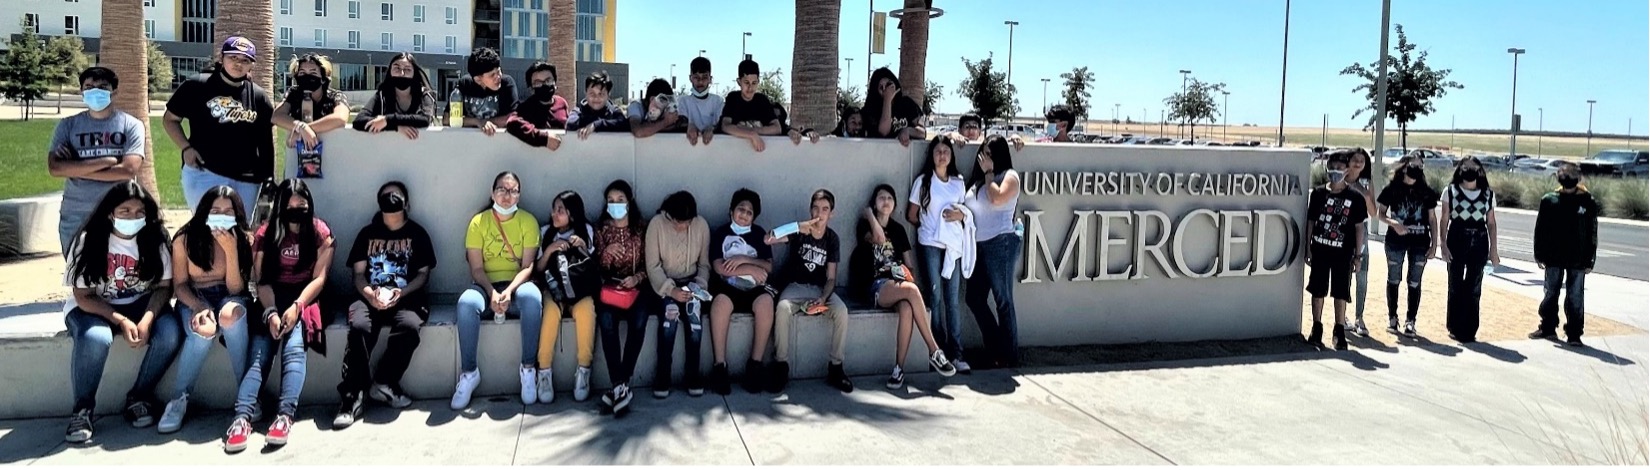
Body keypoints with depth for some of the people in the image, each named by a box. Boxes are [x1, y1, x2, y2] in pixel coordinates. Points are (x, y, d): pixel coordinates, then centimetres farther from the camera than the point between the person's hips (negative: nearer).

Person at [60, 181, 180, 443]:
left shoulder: (154, 239, -7)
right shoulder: (89, 240, -13)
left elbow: (163, 287, -7)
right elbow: (84, 296, -12)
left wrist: (146, 320, -26)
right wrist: (121, 321, -26)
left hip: (141, 304, 2)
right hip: (93, 307, -2)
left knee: (170, 333, -28)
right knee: (95, 339, -36)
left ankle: (139, 397, -5)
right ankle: (82, 409, -14)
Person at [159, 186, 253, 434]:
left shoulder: (244, 241, -5)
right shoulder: (185, 239, -6)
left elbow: (235, 289, -10)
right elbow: (179, 284, -2)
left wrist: (231, 250, -22)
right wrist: (200, 307, -21)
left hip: (228, 298, 1)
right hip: (193, 299, 0)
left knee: (230, 314, -37)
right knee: (204, 330, -36)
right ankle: (179, 399, -18)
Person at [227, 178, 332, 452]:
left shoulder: (320, 233, 0)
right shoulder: (265, 235, 5)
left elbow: (319, 278, -6)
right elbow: (262, 280, -3)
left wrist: (296, 306, -21)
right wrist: (270, 312, -19)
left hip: (306, 298, -2)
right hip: (273, 299, 2)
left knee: (293, 345, -28)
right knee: (259, 350, -21)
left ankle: (285, 416, -38)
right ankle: (242, 417, -36)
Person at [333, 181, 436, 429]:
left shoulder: (417, 233, 13)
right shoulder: (367, 233, 17)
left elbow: (423, 273, 8)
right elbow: (359, 273, 11)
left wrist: (401, 292, -11)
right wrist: (370, 294, -12)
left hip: (407, 297, -1)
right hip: (370, 296, 1)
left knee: (409, 325, -35)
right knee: (359, 326, -32)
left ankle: (384, 382, -19)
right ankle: (353, 396, -29)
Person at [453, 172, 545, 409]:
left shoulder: (528, 221, 1)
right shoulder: (478, 222, 2)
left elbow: (527, 266, -6)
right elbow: (477, 268, -4)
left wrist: (509, 291, -24)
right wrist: (492, 294, -23)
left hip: (517, 284, 0)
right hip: (486, 285, 1)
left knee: (532, 297, -36)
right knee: (466, 302, -33)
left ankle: (528, 367, -24)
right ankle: (468, 372, -21)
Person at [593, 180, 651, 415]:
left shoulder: (641, 229, 8)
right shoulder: (601, 230, 11)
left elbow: (648, 264, 6)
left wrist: (637, 277, -14)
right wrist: (606, 252, -12)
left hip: (636, 286, -1)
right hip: (609, 286, 1)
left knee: (639, 319, -34)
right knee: (606, 319, -33)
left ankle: (619, 385, -27)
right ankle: (620, 386, -32)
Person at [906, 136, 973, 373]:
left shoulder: (958, 182, 11)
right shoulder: (923, 181, 2)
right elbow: (911, 215, 7)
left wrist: (961, 215, -1)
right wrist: (927, 226, 6)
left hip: (954, 245, 3)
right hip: (930, 245, -3)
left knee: (952, 299, 1)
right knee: (935, 297, -2)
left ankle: (956, 354, 1)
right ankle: (940, 351, 3)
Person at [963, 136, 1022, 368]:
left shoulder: (1009, 176, -2)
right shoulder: (977, 179, 16)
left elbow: (997, 198, -21)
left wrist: (989, 173, -9)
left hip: (1001, 244, -8)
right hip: (979, 245, 8)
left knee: (1003, 301, -2)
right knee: (975, 298, 9)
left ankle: (1009, 356, 7)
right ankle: (995, 349, 20)